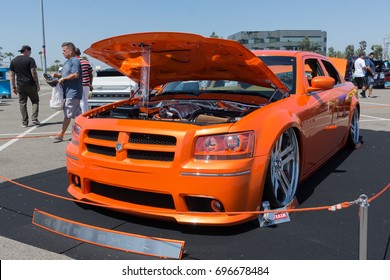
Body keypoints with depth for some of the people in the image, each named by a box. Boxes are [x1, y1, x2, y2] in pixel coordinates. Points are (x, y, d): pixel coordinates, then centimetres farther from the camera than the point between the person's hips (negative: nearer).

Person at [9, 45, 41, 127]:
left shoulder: (13, 61, 10)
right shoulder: (30, 60, -5)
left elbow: (12, 76, 9)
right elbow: (34, 73, -11)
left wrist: (13, 87, 12)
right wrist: (37, 84, -6)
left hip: (20, 86, 4)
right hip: (31, 85, -4)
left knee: (22, 103, 8)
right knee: (35, 101, 8)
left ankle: (24, 122, 8)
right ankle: (34, 119, -7)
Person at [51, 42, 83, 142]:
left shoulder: (75, 61, -11)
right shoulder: (67, 62, 20)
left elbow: (75, 74, -22)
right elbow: (63, 74, 25)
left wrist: (63, 79, -15)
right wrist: (56, 75, 5)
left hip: (73, 92, -10)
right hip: (68, 92, 10)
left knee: (67, 114, -6)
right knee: (77, 113, 12)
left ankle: (61, 134, -3)